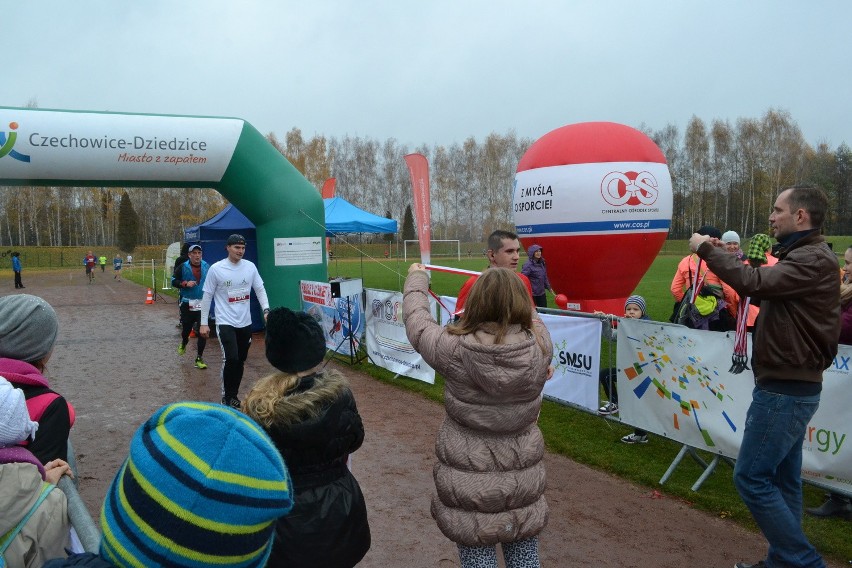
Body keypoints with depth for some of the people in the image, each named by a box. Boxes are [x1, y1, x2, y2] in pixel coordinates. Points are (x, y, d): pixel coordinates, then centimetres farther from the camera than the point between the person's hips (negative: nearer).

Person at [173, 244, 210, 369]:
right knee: (186, 328, 10)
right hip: (187, 303, -1)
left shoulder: (206, 267, 2)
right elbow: (174, 281, 1)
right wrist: (185, 283, -14)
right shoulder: (183, 267, -3)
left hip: (202, 304, 1)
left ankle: (199, 358, 8)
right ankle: (183, 343, 46)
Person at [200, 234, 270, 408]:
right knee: (230, 359, -16)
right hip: (225, 322, -4)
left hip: (245, 322, 4)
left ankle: (233, 394, 27)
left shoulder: (250, 267, 1)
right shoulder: (216, 269, -8)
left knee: (240, 360, 12)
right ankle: (227, 396, 0)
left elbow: (260, 289, 7)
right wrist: (204, 323, -3)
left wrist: (266, 310, -8)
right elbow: (207, 296, -2)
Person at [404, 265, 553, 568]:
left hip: (469, 484, -2)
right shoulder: (540, 347, -15)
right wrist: (513, 289, 29)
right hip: (523, 480, 3)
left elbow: (416, 320, 0)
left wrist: (416, 279, 19)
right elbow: (532, 316, 10)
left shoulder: (454, 349, -20)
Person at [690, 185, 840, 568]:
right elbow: (766, 292, 14)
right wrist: (720, 256, 3)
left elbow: (756, 284, -29)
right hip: (788, 386, 10)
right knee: (781, 479, 15)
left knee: (751, 477, -6)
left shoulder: (814, 261, -18)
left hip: (786, 390, -10)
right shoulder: (804, 256, 16)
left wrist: (707, 250, -17)